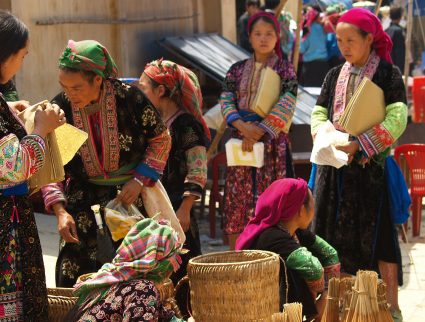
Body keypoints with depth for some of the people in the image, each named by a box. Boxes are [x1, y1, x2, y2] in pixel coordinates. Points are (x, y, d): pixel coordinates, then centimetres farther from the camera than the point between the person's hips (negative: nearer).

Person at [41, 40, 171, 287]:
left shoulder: (130, 98, -16)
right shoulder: (60, 109, -11)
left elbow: (161, 140, 0)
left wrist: (140, 180, -10)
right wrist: (60, 211, -15)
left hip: (132, 194, -1)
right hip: (84, 198, 1)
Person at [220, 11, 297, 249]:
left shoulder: (285, 70, 1)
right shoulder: (237, 70, 10)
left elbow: (285, 108, -10)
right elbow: (226, 102, 2)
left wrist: (258, 131, -18)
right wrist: (243, 127, -17)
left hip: (272, 143, -3)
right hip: (241, 141, 3)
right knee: (237, 203, 3)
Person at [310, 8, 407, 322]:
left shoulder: (388, 73, -3)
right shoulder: (334, 76, 12)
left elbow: (397, 119, -12)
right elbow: (319, 114, 9)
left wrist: (358, 144, -19)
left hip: (372, 166, -5)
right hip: (335, 167, 5)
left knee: (378, 233, -5)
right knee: (335, 231, 5)